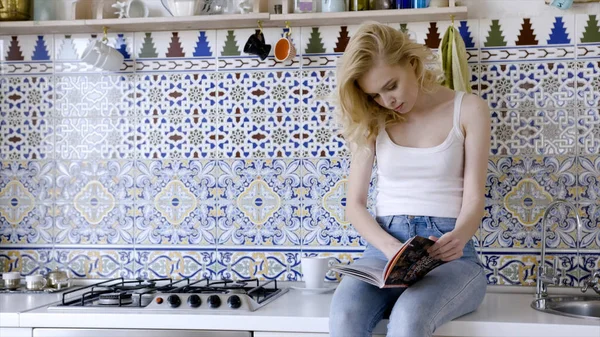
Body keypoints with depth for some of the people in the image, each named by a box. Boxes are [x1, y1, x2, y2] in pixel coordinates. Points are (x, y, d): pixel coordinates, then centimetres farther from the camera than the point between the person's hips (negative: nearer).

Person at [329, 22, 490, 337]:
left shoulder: (468, 110, 3)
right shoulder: (372, 121, 9)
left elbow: (474, 199, -2)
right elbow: (355, 204, 5)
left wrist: (457, 238, -26)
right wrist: (391, 248, -15)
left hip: (447, 253, -2)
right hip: (383, 247, 2)